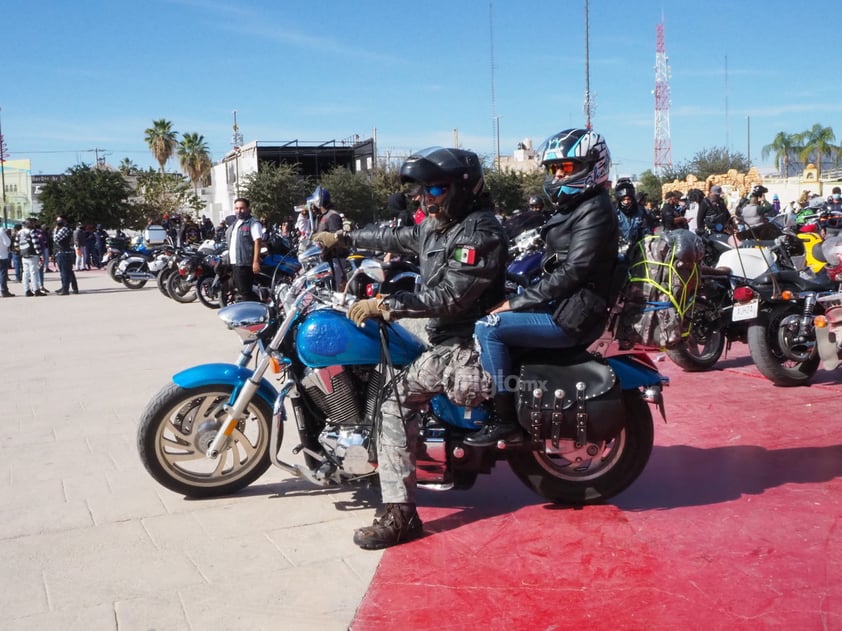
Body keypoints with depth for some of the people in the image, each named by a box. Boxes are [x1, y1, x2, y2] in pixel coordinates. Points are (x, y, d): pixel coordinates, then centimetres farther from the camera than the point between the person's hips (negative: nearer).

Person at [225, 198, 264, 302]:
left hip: (245, 264, -9)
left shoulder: (253, 223, -7)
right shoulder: (234, 224, 20)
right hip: (233, 263, 9)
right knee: (239, 291, 16)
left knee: (246, 293, -12)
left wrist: (256, 261, -26)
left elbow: (258, 242, -17)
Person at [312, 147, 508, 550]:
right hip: (445, 335, 11)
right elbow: (396, 237, 29)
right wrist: (343, 238, 35)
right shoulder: (438, 225, 12)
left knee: (394, 401, -20)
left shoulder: (480, 233, -19)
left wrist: (384, 304, -28)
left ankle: (400, 515, -20)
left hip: (465, 342, -11)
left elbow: (450, 297, -28)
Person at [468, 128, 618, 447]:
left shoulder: (594, 211, -14)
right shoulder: (572, 208, 18)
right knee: (493, 322, 16)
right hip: (562, 306, 11)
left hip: (572, 316, -11)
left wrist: (516, 303, -20)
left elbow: (572, 272, -22)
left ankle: (506, 420, -17)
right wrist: (516, 298, 9)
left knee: (489, 328, -21)